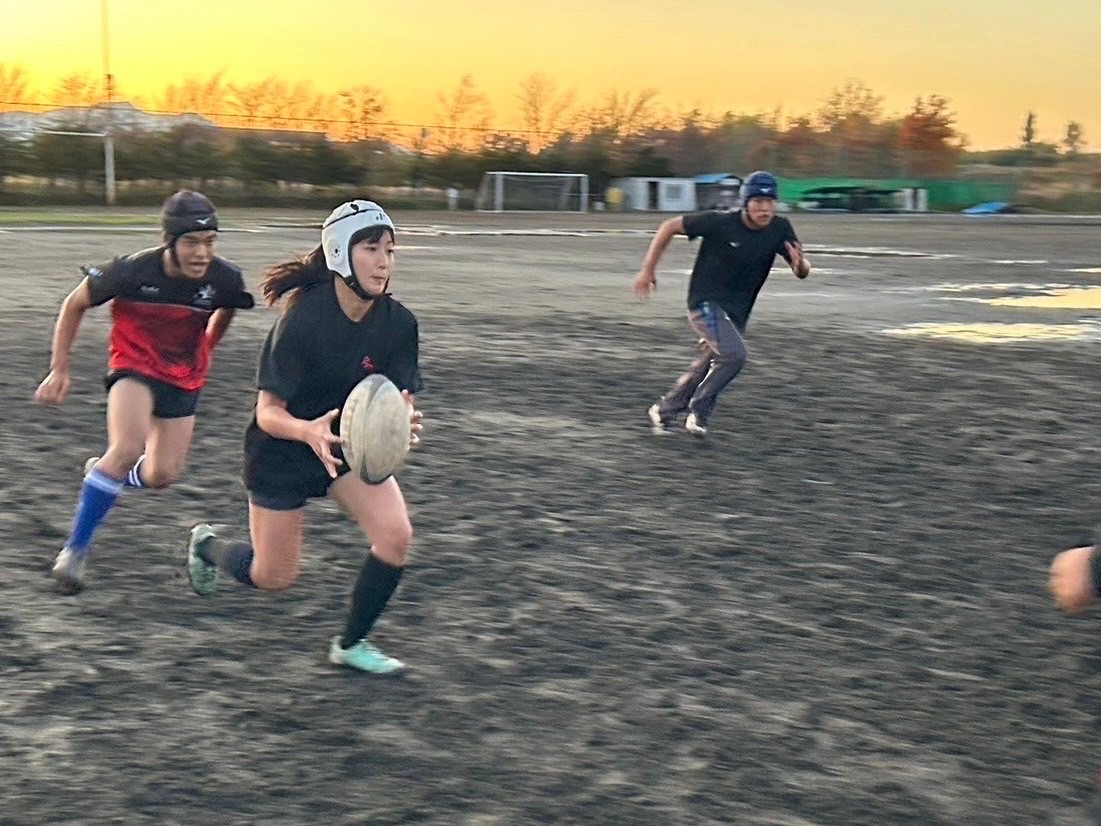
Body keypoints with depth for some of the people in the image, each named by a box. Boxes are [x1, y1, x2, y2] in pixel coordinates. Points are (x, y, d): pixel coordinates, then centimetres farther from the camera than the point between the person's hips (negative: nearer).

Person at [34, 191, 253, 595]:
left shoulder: (225, 278, -20)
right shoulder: (132, 271, -26)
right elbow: (74, 305, -7)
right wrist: (59, 369, -6)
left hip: (184, 377, 4)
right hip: (134, 366, -4)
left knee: (161, 475, 1)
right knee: (128, 450, -27)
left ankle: (102, 473, 36)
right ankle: (74, 550, -15)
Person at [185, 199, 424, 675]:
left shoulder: (398, 323, -15)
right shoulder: (303, 319, -28)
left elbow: (398, 398, -10)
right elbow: (268, 411, -24)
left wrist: (404, 421, -35)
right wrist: (308, 431, -45)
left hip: (351, 443, 4)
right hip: (283, 452, -4)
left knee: (396, 534, -17)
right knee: (274, 578, 7)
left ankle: (351, 644, 6)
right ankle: (205, 544, 40)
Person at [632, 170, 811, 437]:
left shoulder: (780, 229, -8)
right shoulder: (720, 222, -19)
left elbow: (802, 272, -5)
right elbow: (670, 227, -10)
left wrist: (800, 263, -30)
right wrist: (648, 270, -8)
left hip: (737, 313, 6)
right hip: (705, 303, -6)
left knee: (706, 369, 13)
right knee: (734, 354, -24)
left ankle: (664, 411, 33)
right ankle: (698, 411, -6)